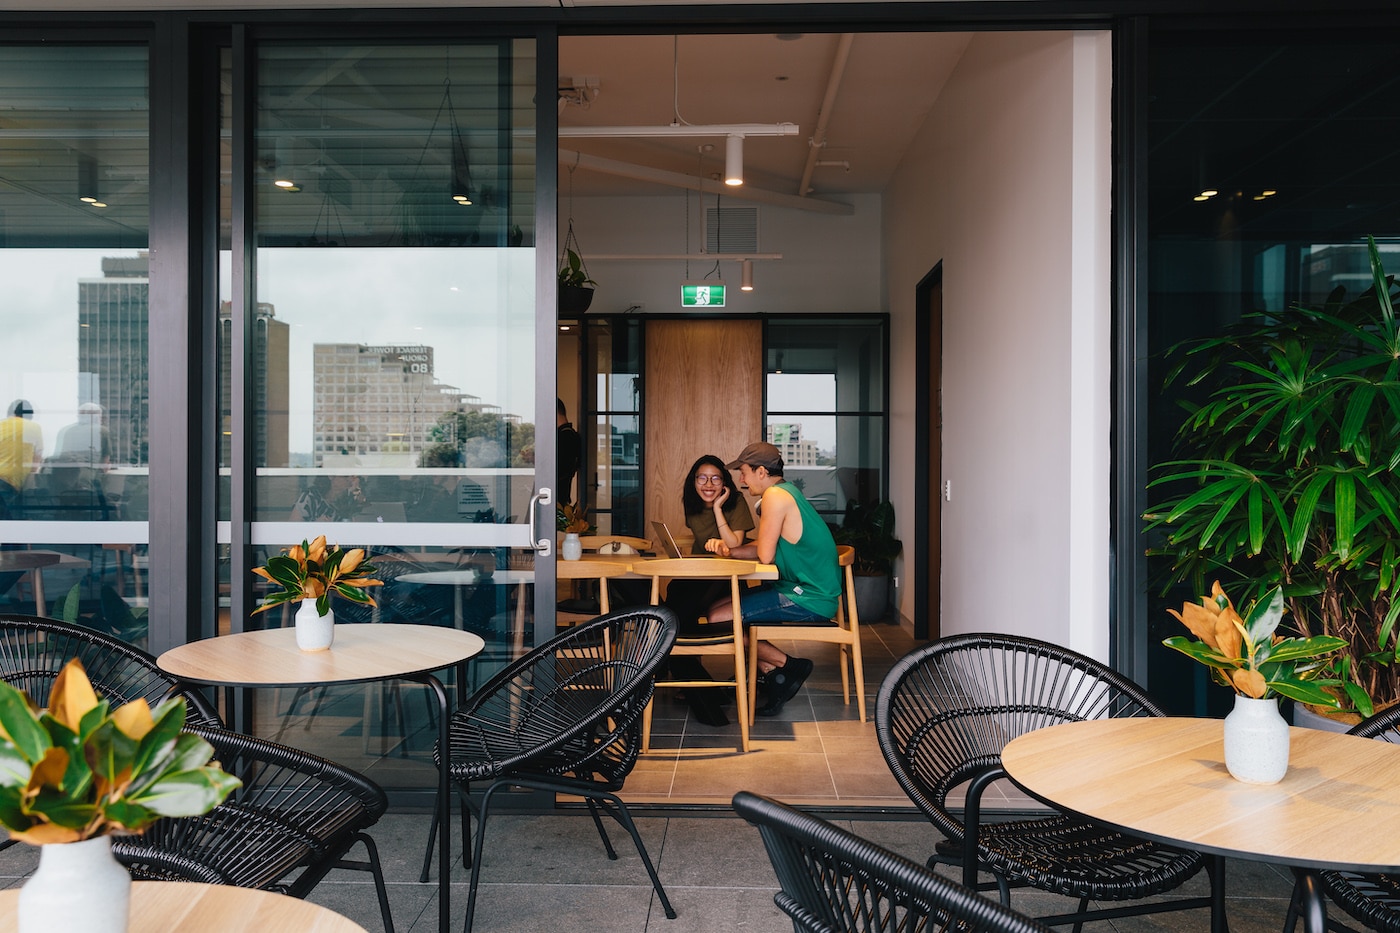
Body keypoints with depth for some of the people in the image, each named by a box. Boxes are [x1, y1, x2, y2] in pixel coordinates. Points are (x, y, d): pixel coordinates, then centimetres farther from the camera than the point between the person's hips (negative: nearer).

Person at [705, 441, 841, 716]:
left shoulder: (775, 495, -18)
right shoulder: (786, 492, 14)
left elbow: (764, 556, -19)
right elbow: (763, 550, 14)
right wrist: (727, 550, -2)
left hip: (806, 600, -11)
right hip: (803, 590, 11)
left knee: (718, 620, -13)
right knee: (718, 607, 13)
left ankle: (789, 666, 0)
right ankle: (770, 674, 10)